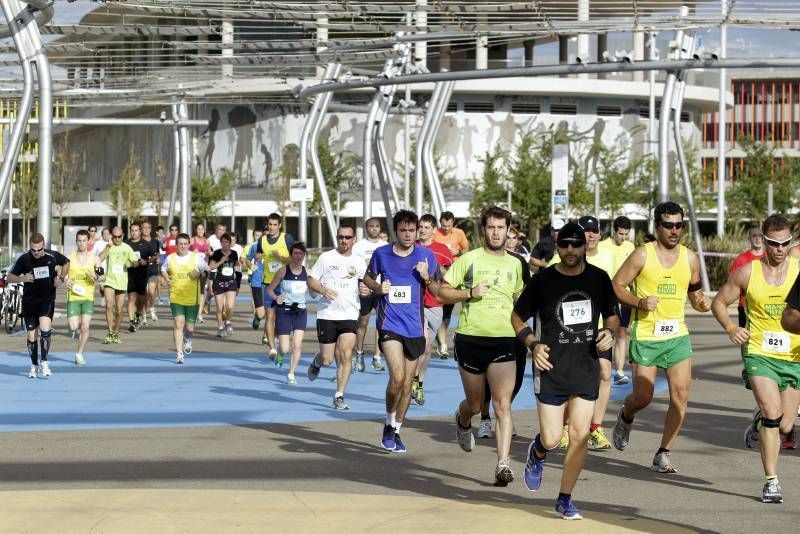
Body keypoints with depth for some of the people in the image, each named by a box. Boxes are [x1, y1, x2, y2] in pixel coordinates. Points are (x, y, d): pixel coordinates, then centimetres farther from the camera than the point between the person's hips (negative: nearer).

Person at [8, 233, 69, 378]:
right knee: (32, 336, 4)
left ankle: (44, 362, -14)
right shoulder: (24, 259, -9)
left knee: (45, 328, -22)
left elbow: (66, 262, 15)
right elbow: (10, 277, 0)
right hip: (29, 300, 1)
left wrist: (61, 278, 1)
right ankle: (34, 365, 22)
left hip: (47, 298, -1)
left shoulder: (52, 256, -7)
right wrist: (22, 278, -20)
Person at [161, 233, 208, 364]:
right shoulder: (170, 258, 3)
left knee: (189, 327, 5)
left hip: (193, 299, 0)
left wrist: (199, 274, -13)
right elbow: (163, 269, 21)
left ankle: (187, 339, 41)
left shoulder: (197, 257, -1)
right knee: (178, 324, -12)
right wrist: (166, 279, 1)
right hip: (176, 298, 0)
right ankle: (179, 353, -7)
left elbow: (206, 271, 8)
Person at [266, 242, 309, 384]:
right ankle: (279, 352, 33)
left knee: (297, 345, -9)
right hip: (284, 311, -2)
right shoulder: (283, 271, -6)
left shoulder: (307, 272, 2)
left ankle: (291, 373, 9)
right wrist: (276, 297, -20)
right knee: (285, 349, -5)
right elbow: (270, 289, 0)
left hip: (300, 311, 2)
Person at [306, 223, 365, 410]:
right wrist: (323, 290, -17)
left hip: (349, 315, 1)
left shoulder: (359, 263, 8)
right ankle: (316, 363, 39)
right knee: (327, 359, 2)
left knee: (346, 356, -11)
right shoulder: (326, 257, 1)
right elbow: (311, 280, 3)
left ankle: (339, 396, -4)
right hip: (327, 315, -1)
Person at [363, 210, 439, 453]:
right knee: (397, 376, -19)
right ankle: (389, 424, 4)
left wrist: (427, 278, -14)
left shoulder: (426, 255, 1)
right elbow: (368, 278, 18)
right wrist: (378, 288, -4)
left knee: (407, 383, 9)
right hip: (390, 324, -2)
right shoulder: (381, 254, 1)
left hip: (415, 327, 2)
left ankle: (396, 431, 26)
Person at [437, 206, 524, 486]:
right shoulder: (468, 260, -1)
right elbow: (443, 293, 0)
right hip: (470, 339, -1)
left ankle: (503, 464, -15)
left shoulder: (515, 264, 10)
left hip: (504, 340, 1)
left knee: (503, 405, -12)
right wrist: (470, 292, -15)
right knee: (475, 405, 12)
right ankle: (462, 421, 49)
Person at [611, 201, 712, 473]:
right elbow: (616, 285, -3)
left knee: (681, 395, -8)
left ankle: (663, 454, 3)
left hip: (678, 335, 3)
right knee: (643, 397, 1)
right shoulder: (642, 255, -6)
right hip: (645, 336, -3)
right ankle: (625, 417, 38)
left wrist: (702, 302, -5)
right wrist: (639, 303, -19)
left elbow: (695, 292, 18)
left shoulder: (690, 258, 6)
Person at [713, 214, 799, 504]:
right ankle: (771, 482, -10)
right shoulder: (747, 272, -3)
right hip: (759, 353, -2)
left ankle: (759, 419, 44)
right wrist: (730, 328, -9)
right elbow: (719, 302, 8)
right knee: (773, 414, -20)